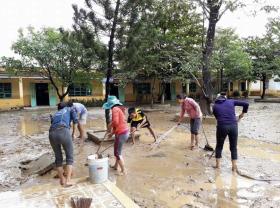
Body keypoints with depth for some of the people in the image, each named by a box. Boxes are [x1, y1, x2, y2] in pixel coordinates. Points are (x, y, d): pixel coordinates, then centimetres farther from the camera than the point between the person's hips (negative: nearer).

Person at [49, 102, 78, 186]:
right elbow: (75, 120, 10)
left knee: (58, 157, 22)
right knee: (70, 157, 10)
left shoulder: (54, 115, 38)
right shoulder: (69, 109, 28)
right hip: (63, 131, -4)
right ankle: (68, 180, 3)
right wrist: (74, 133, 21)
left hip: (52, 133, 4)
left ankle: (62, 179, 28)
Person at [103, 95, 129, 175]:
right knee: (117, 150, 26)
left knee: (117, 153, 3)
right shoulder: (119, 109, 15)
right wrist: (112, 132, 20)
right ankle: (116, 165, 42)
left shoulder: (115, 109, -14)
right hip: (124, 132, 10)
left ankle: (123, 170, 11)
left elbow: (115, 122, -29)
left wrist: (109, 126, -9)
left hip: (121, 133, -10)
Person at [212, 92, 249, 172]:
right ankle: (234, 166, 17)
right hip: (233, 126, 1)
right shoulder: (231, 101, 12)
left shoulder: (215, 106, 11)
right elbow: (246, 104, 11)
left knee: (219, 146, 17)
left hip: (221, 126, -1)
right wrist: (243, 113, 24)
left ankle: (218, 164, 22)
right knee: (233, 147, 15)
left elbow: (217, 117, 13)